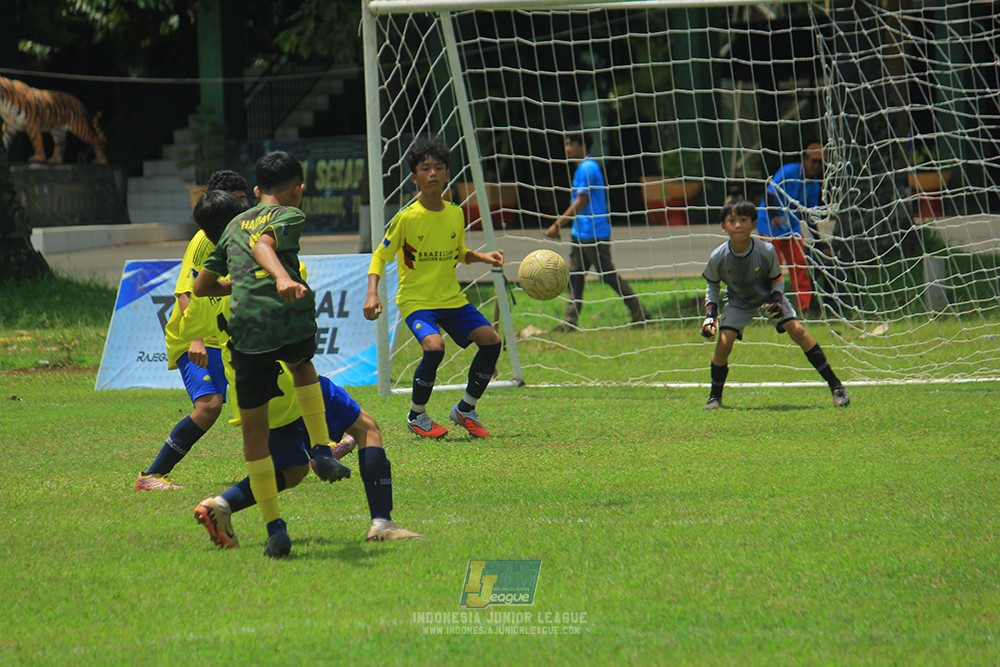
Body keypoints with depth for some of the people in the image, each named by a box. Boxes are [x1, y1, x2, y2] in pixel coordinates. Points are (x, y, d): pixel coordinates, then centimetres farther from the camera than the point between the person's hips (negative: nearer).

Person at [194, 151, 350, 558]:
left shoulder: (235, 225, 26)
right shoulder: (290, 216, 12)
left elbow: (201, 286, 31)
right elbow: (264, 244, -12)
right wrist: (282, 277, -31)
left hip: (247, 332, 2)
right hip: (293, 322, -2)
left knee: (254, 431, 12)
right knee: (302, 364, 35)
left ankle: (275, 528, 5)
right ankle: (321, 452, 22)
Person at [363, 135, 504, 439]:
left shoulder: (455, 214, 4)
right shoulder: (406, 218, -11)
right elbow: (379, 258, -5)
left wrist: (481, 257, 2)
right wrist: (372, 294, -19)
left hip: (452, 299, 5)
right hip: (415, 300, -5)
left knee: (491, 339, -11)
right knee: (434, 346, -30)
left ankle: (465, 410, 9)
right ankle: (417, 415, -6)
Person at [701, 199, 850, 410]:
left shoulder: (766, 251, -26)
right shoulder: (718, 258, -23)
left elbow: (777, 279, -7)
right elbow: (712, 284, -2)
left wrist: (776, 301, -24)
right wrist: (710, 313, -10)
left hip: (768, 295, -1)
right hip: (739, 301, 1)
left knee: (797, 330, -16)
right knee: (724, 343, -18)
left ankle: (835, 385, -10)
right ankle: (715, 396, 4)